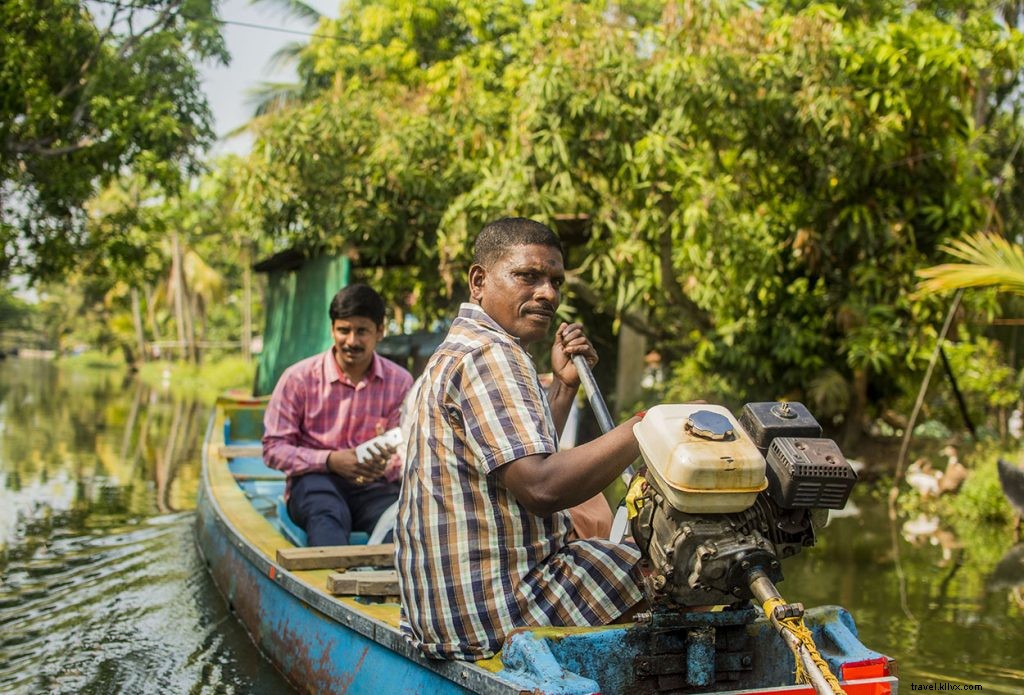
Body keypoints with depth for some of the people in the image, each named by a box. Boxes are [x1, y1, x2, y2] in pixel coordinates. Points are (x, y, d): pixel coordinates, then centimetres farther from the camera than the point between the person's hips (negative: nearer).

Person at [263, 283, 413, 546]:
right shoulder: (298, 377, 0)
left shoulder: (400, 382, 6)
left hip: (374, 485, 2)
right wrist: (330, 460, -18)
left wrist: (388, 463, -22)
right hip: (314, 481, -1)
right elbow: (274, 448, -2)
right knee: (327, 514, -39)